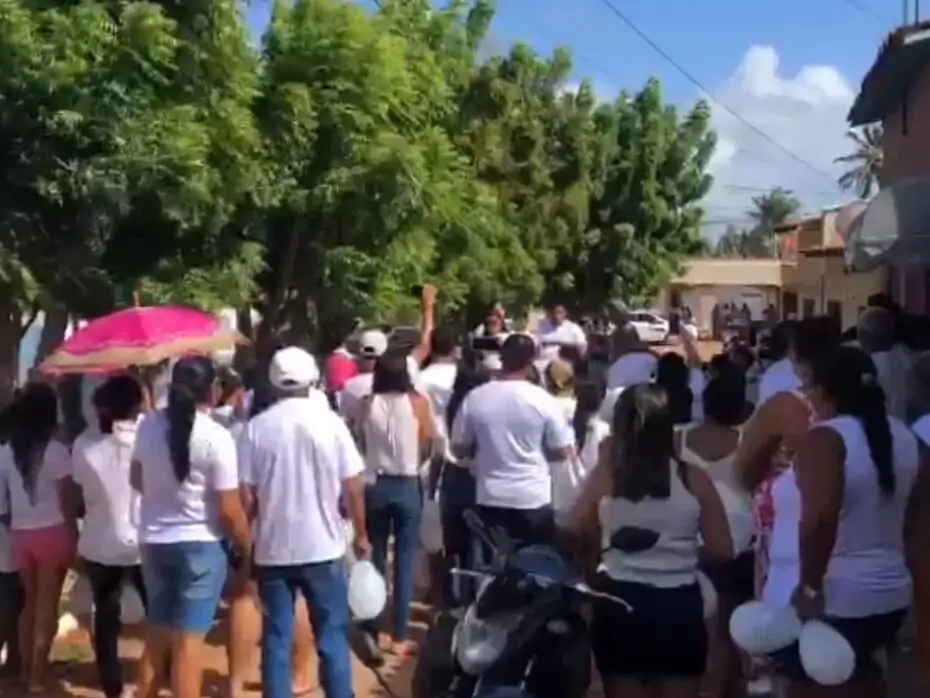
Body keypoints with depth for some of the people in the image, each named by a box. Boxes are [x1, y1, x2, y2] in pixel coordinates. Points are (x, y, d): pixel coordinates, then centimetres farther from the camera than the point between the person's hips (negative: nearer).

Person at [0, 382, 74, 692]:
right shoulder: (56, 450, -12)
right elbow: (64, 501, -9)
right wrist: (74, 533, 1)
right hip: (52, 533, -4)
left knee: (30, 602, 18)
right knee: (47, 606, 4)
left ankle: (26, 670, 25)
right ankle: (37, 677, 7)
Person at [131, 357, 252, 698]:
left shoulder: (147, 426, -3)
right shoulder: (216, 436, -19)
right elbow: (229, 510, -16)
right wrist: (247, 549, -1)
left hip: (154, 541, 6)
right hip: (200, 545, -6)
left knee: (158, 631, 20)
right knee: (190, 638, 1)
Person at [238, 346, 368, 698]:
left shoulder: (256, 427, -6)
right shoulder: (330, 422, -6)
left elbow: (246, 495, -5)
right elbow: (353, 486, -5)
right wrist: (361, 534, 9)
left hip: (273, 549, 1)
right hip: (323, 547, 0)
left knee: (276, 639, 10)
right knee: (332, 636, 11)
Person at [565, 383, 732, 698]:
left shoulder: (606, 475, -6)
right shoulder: (693, 479, -6)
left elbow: (575, 534, 5)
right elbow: (722, 550, -3)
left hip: (619, 603, 0)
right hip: (678, 607, 0)